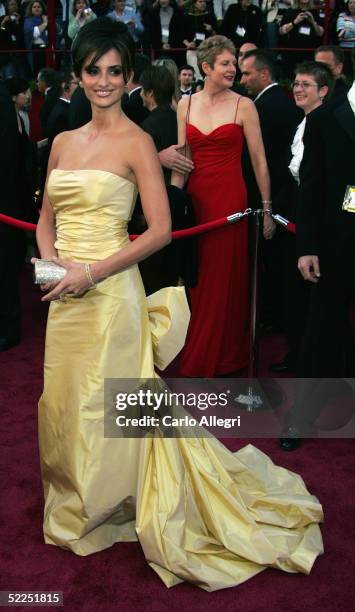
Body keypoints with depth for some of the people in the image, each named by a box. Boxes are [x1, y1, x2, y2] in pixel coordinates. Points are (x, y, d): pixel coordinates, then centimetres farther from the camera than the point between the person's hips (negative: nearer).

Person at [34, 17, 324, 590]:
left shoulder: (137, 143, -7)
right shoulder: (63, 142, 12)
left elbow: (160, 230, -12)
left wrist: (91, 272, -17)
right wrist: (49, 261, -3)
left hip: (110, 292, -6)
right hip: (66, 296, 6)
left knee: (104, 402, 4)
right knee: (64, 400, 15)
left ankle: (107, 506, 27)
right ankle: (72, 502, 38)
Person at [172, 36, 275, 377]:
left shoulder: (243, 106, -3)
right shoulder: (186, 105, 7)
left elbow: (259, 161, -3)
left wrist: (267, 209, -4)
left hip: (230, 197, -3)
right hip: (195, 197, 4)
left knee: (223, 277, 4)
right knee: (198, 278, 13)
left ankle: (221, 357, 21)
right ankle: (197, 355, 30)